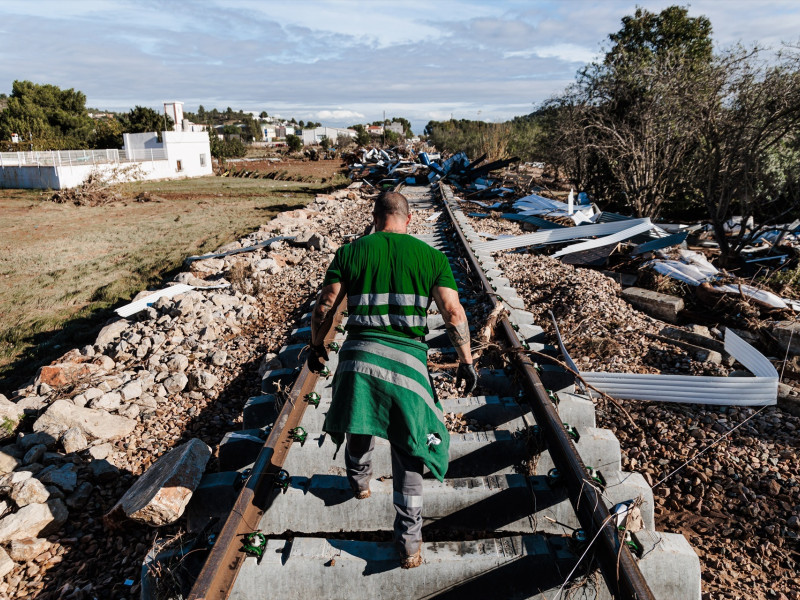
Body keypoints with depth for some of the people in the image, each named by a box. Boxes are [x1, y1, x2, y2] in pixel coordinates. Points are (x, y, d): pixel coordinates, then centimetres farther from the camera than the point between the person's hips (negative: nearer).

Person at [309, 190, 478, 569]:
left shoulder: (351, 251, 5)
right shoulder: (431, 256, 3)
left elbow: (324, 307, 2)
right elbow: (453, 314, -4)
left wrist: (317, 346, 18)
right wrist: (466, 360, 6)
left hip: (358, 354, 2)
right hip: (407, 360, -1)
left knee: (359, 425, 30)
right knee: (408, 454, 11)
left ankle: (359, 481, 55)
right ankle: (409, 544, 17)